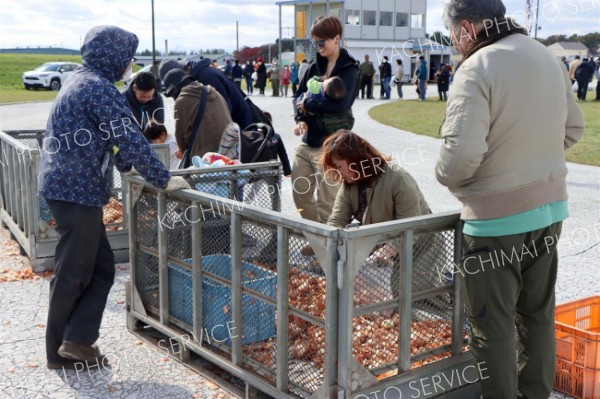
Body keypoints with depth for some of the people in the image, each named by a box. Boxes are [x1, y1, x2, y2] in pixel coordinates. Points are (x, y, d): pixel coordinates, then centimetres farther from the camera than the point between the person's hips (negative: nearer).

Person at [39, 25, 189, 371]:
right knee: (73, 274, 2)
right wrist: (164, 180, -15)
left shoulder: (83, 81, 15)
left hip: (68, 185, 10)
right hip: (77, 189, -10)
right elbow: (129, 138, -20)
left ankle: (76, 341, 10)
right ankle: (63, 351, 14)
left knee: (101, 268, 11)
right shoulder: (99, 87, -16)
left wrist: (128, 165, 27)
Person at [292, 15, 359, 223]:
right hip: (308, 141, 7)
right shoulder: (315, 67, 11)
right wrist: (300, 119, -7)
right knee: (300, 193, 13)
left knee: (327, 201, -4)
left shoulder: (348, 69, -7)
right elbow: (299, 97, 12)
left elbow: (339, 104, -21)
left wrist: (308, 104, -11)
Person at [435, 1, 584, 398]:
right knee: (538, 314, 20)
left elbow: (463, 151, -26)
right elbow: (573, 128, 14)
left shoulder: (476, 69, -18)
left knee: (493, 326, 7)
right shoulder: (549, 58, 5)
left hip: (497, 217, -7)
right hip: (550, 206, 8)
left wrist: (447, 177, -6)